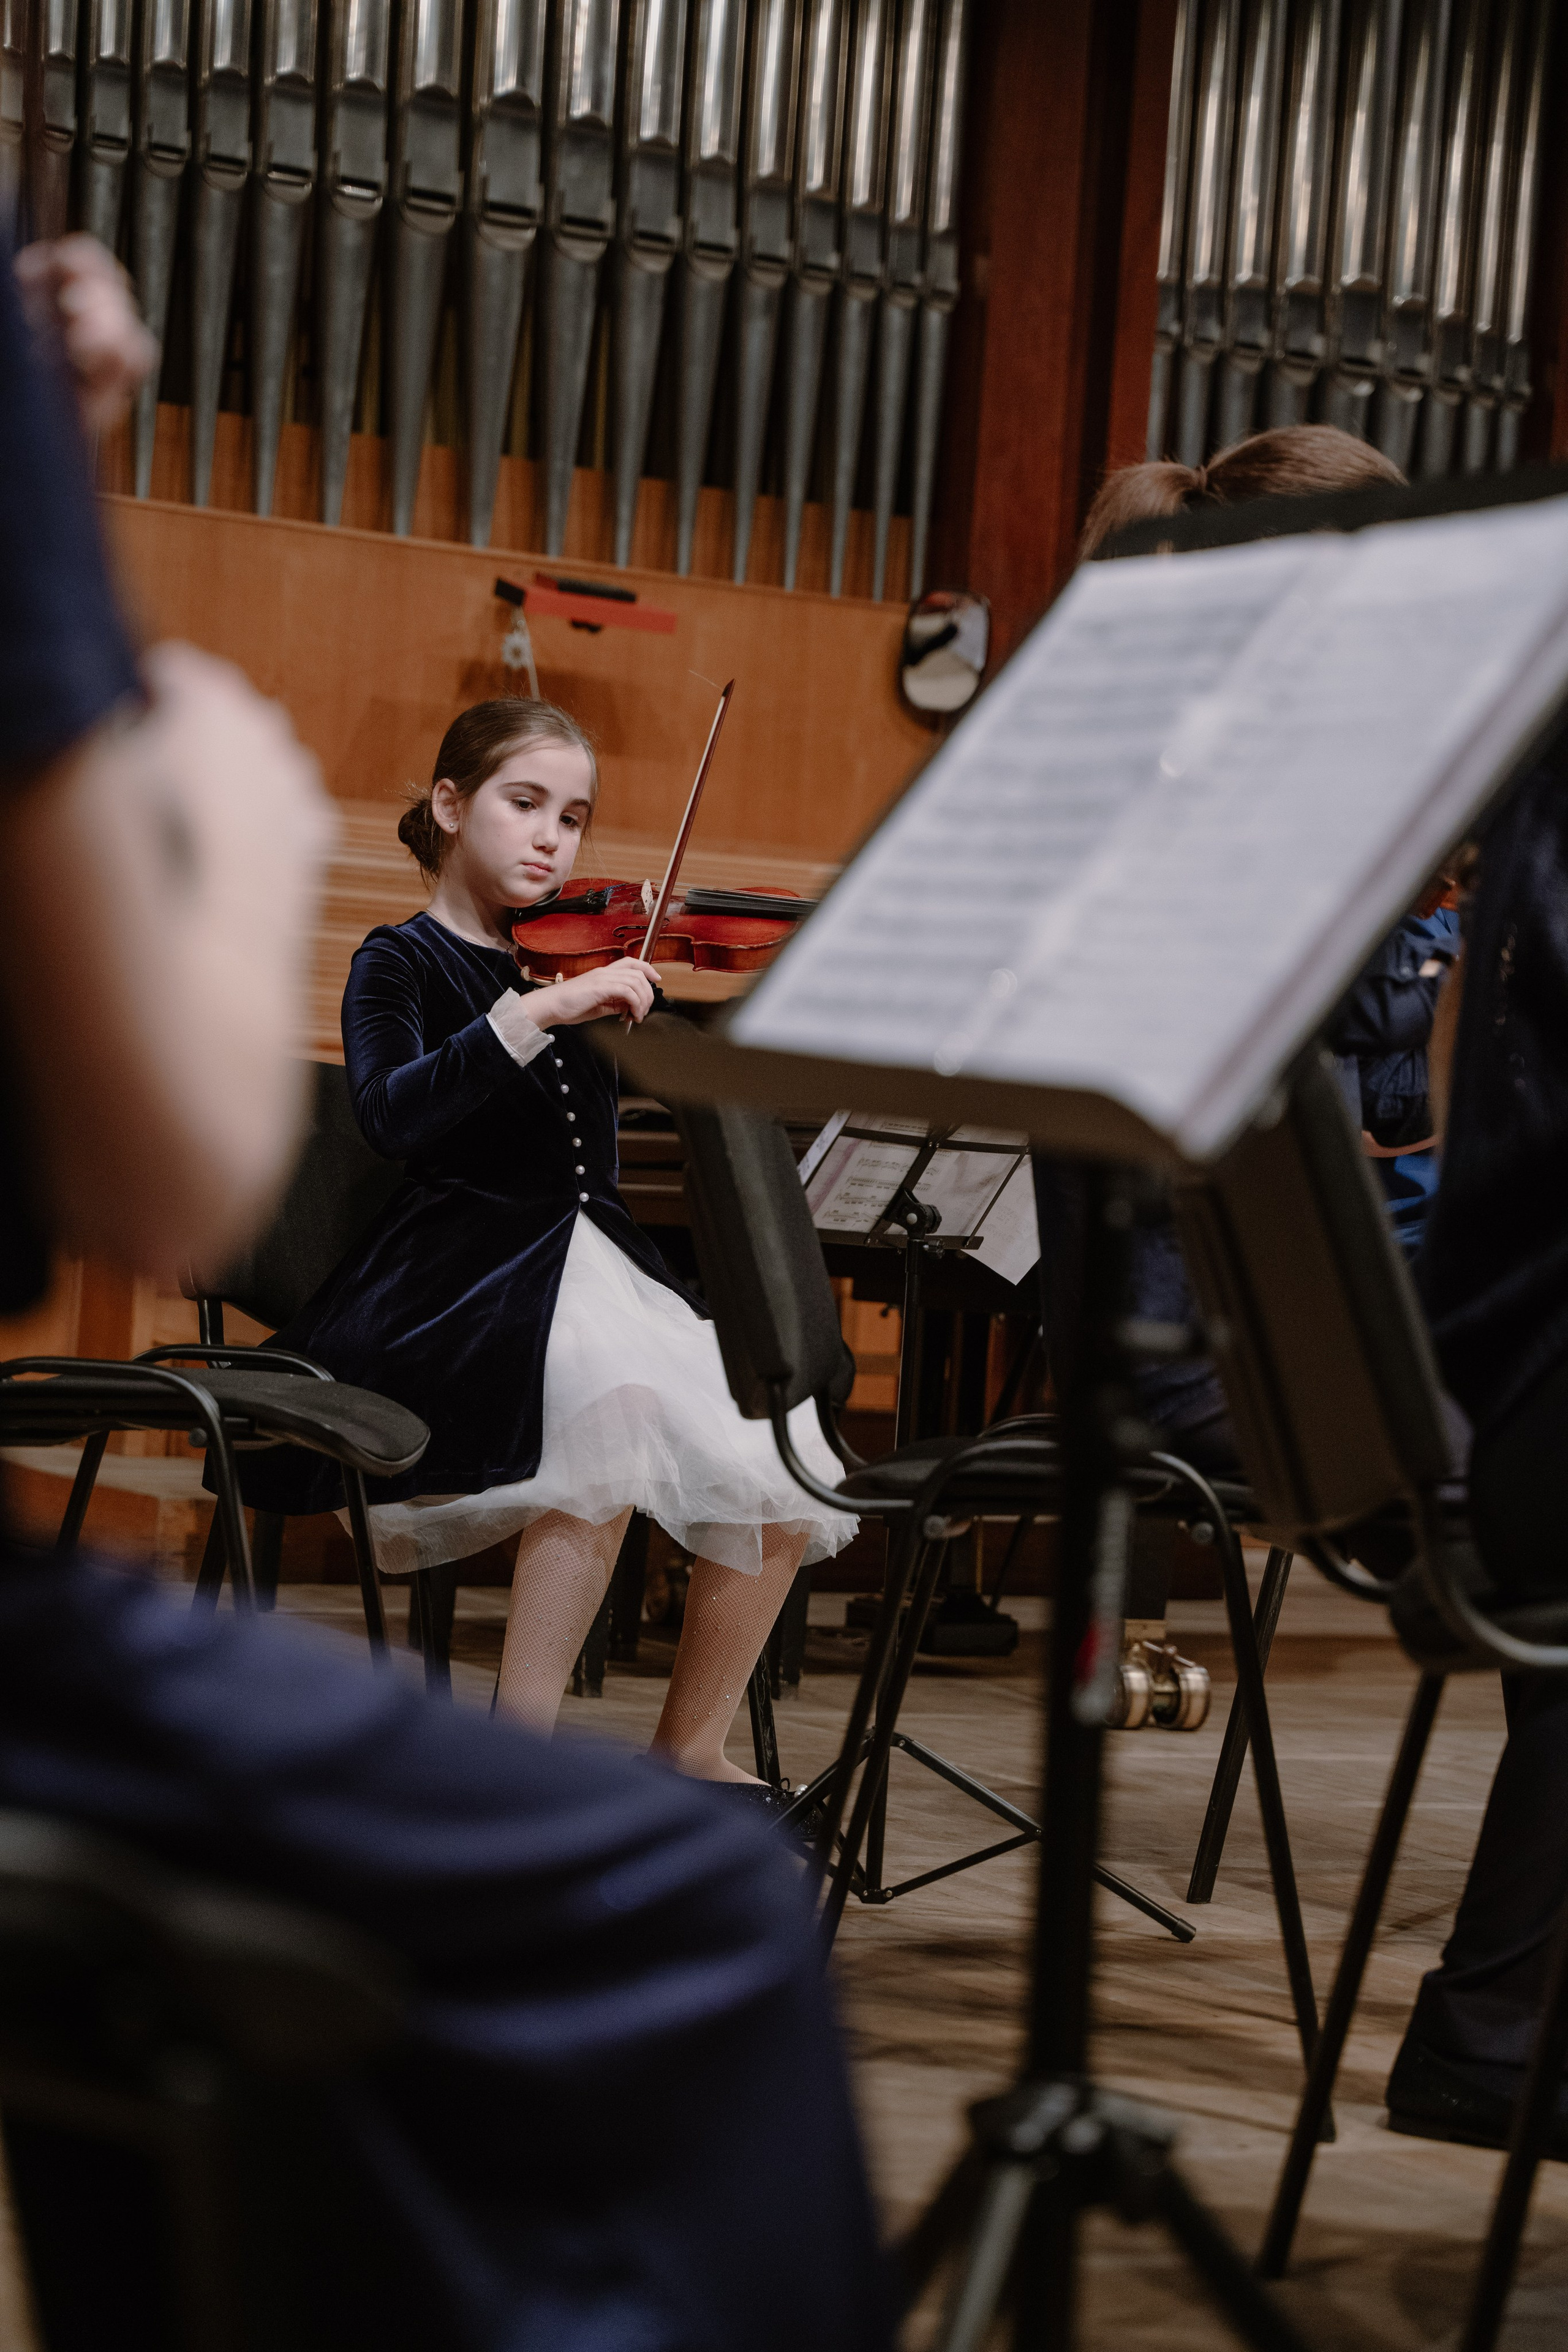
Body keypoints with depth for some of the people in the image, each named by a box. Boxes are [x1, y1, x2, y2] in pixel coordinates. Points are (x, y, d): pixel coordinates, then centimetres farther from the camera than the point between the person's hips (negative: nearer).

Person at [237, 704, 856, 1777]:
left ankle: (690, 1752, 5)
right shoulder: (403, 963, 3)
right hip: (462, 1285, -6)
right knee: (620, 1407, -36)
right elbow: (395, 1116, -19)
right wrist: (540, 1011, -29)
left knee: (782, 1472, -16)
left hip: (602, 1270, 6)